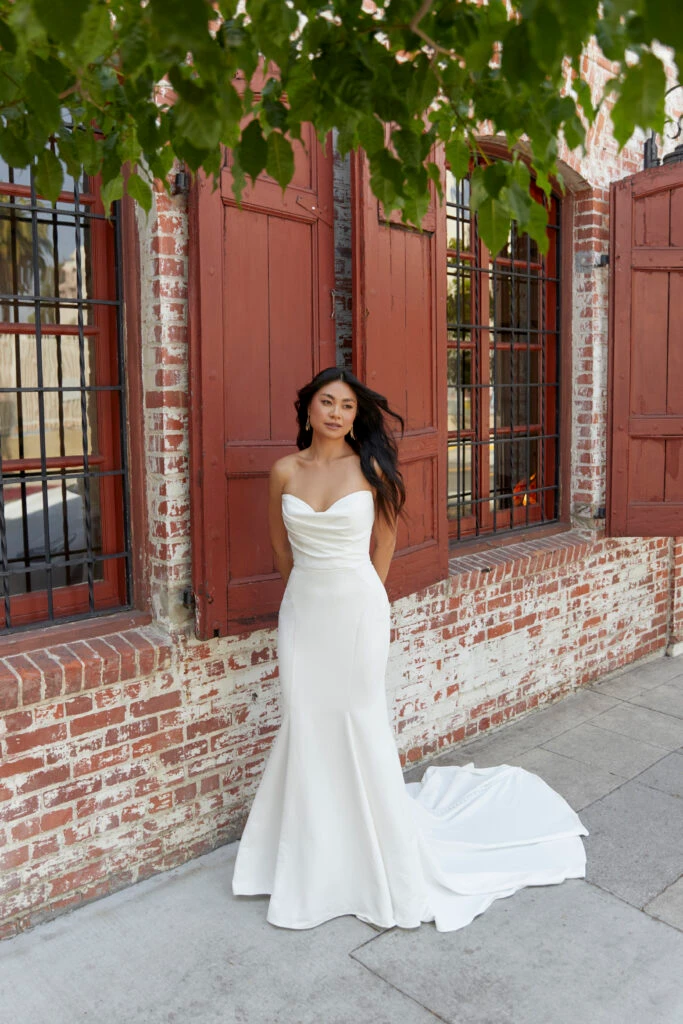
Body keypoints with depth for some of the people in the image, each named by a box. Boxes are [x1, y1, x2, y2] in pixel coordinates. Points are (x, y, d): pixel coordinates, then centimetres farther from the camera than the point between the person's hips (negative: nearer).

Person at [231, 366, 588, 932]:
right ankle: (315, 857, 29)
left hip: (358, 609, -2)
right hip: (302, 609, 3)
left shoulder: (369, 467, -6)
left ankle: (383, 856, 29)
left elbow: (385, 537, 5)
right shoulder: (285, 470, 0)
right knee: (306, 725, 9)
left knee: (360, 723, 7)